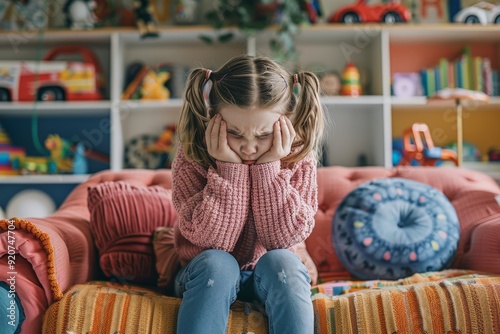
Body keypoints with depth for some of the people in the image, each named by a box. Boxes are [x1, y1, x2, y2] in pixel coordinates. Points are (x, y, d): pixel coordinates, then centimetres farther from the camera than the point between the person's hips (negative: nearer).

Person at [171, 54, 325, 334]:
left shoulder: (298, 159, -13)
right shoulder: (192, 157, -16)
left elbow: (283, 238, -19)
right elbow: (212, 240, -22)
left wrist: (269, 168, -28)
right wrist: (229, 168, -30)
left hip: (271, 276, 1)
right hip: (209, 276, 0)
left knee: (281, 261, -30)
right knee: (215, 263, -31)